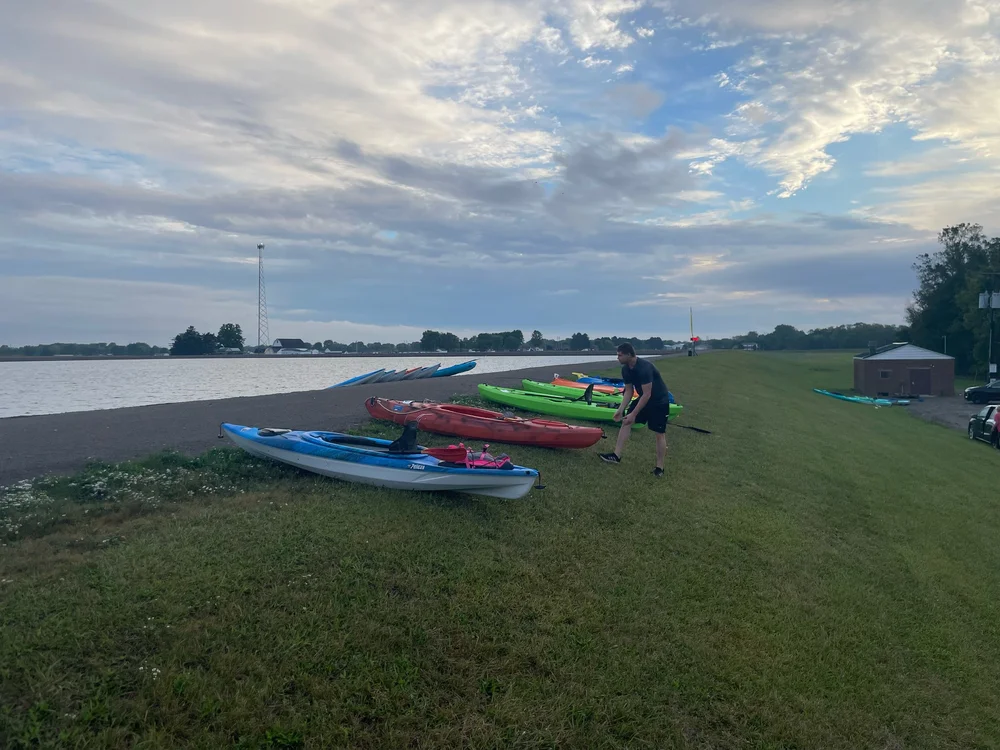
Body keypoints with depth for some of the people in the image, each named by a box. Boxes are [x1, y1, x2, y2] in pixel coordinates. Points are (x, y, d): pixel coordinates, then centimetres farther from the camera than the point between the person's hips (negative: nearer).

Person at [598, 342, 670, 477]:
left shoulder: (644, 367, -32)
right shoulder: (626, 369, -6)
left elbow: (647, 394, -31)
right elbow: (629, 391, 3)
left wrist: (634, 414, -29)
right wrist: (621, 409, -6)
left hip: (659, 401, -8)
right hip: (644, 398, 8)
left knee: (660, 434, -2)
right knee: (625, 422, -1)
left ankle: (659, 467, 8)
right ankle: (616, 456, 2)